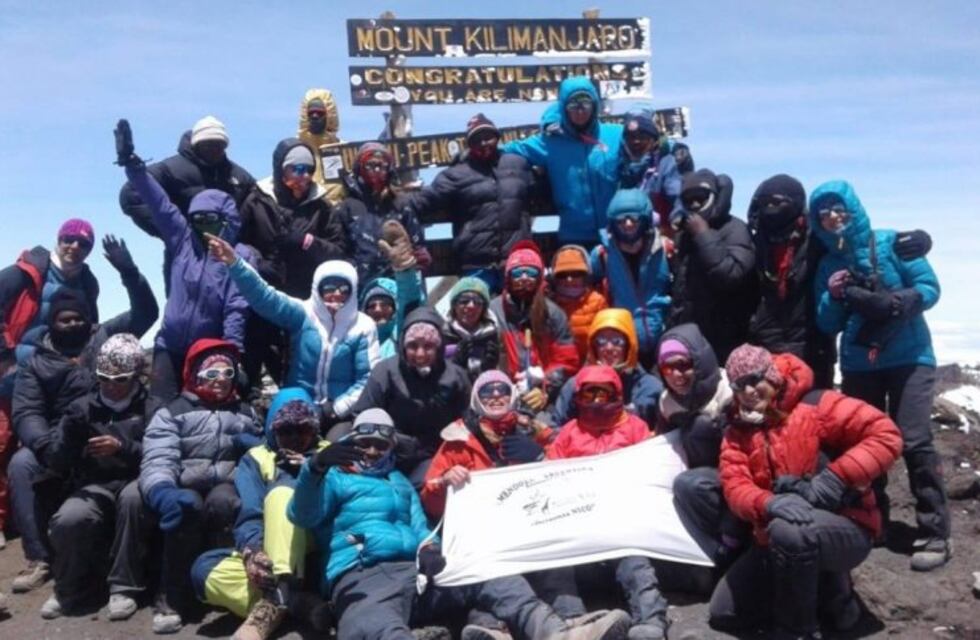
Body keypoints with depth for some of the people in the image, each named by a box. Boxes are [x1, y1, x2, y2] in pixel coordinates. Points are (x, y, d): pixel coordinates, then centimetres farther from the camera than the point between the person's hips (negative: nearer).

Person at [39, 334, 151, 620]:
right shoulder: (84, 407, 11)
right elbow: (56, 463, 4)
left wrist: (123, 448, -23)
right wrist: (69, 433, -16)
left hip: (135, 482, -2)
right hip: (95, 487, 2)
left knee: (132, 497, -38)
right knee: (68, 520, -31)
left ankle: (125, 587, -21)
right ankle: (72, 587, 1)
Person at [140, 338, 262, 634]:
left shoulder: (246, 413, 21)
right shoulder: (172, 412, 7)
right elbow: (157, 459, -11)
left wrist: (257, 446, -1)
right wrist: (162, 492, -34)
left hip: (229, 489, 2)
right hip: (186, 489, -1)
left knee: (221, 502, -34)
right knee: (188, 506, -36)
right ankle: (170, 597, -25)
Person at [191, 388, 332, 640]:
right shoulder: (256, 458, 15)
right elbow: (248, 513, -3)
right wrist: (252, 552, -22)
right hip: (267, 553, 2)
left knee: (284, 486, -26)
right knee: (206, 570, -25)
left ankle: (275, 601, -41)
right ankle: (300, 602, -35)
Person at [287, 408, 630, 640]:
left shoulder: (398, 480, 35)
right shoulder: (335, 478, 19)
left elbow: (419, 524, 23)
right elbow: (302, 516, 0)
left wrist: (428, 549, -3)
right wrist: (315, 468, -21)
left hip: (414, 570, 6)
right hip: (361, 577, -6)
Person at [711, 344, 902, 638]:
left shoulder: (814, 405, -10)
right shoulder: (738, 431, 5)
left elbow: (886, 434, -17)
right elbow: (734, 487, -9)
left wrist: (836, 478, -27)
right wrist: (769, 504, -32)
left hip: (844, 527, -6)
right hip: (776, 540, 7)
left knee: (789, 532, -40)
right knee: (723, 614, 4)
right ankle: (825, 584, 16)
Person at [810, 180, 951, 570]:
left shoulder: (890, 243, -4)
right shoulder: (828, 266, 7)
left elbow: (929, 287, -7)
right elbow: (828, 326, 8)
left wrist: (893, 302, -25)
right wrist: (833, 298, -12)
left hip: (908, 358, -4)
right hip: (857, 366, 4)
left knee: (915, 443, -10)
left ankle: (935, 535, -4)